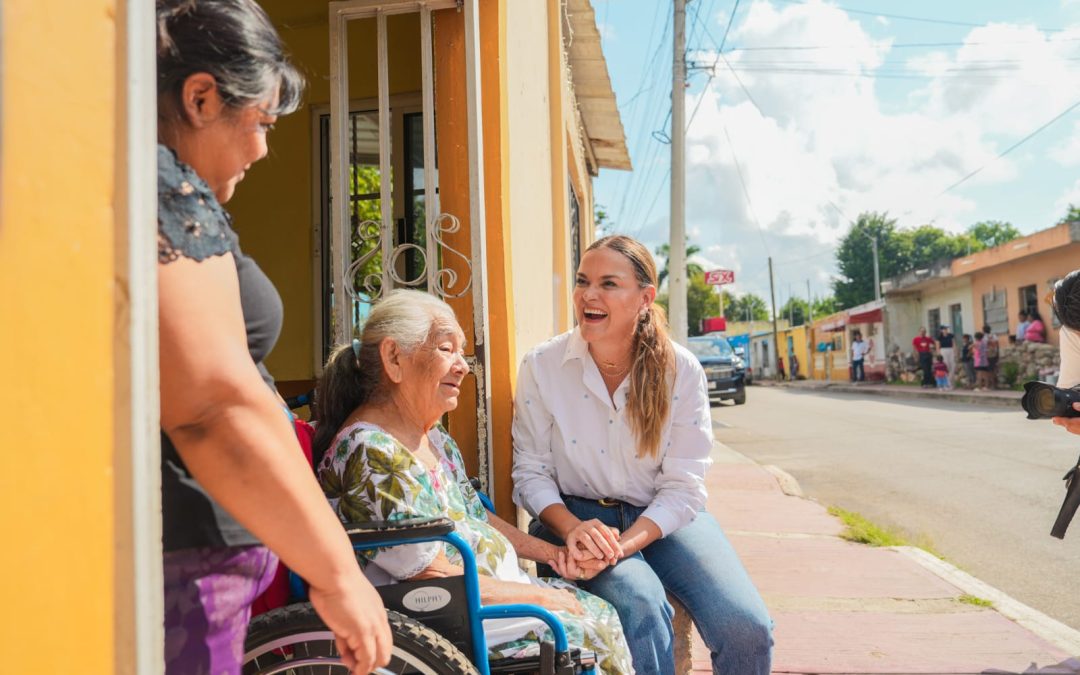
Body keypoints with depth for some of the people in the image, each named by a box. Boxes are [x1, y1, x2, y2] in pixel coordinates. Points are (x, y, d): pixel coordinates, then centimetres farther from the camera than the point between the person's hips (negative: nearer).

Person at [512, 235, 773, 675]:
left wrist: (623, 543, -25)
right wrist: (573, 528, -22)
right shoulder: (541, 366, -7)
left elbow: (683, 486, -9)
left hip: (663, 518, 2)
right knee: (641, 604, -33)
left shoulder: (681, 370, -7)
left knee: (747, 628, -19)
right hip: (575, 515, -1)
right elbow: (531, 472, -3)